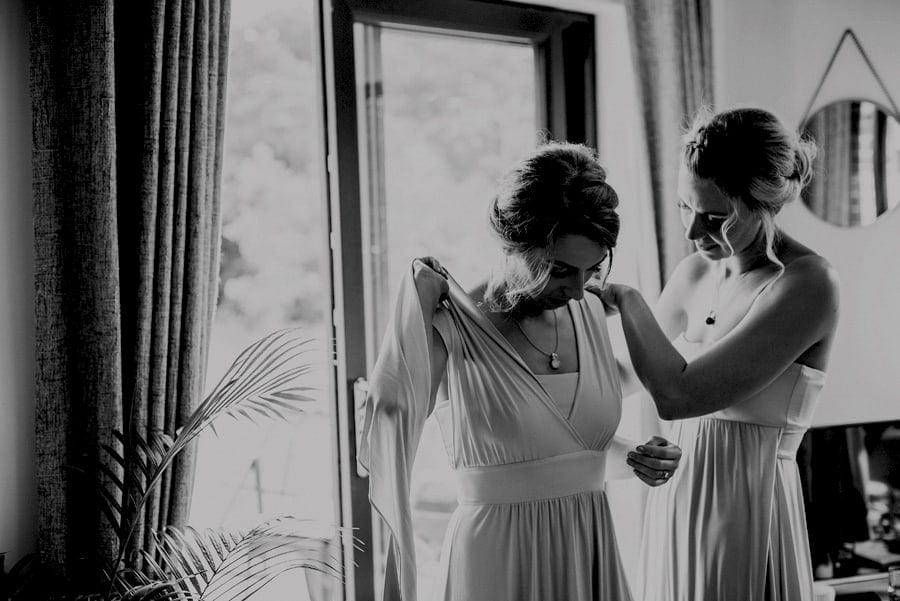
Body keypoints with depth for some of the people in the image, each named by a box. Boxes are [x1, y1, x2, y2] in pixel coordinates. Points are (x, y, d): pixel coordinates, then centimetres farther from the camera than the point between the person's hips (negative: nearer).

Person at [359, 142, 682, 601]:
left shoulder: (590, 311, 3)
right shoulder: (454, 326, -13)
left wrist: (636, 460, -4)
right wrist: (419, 302, -24)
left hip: (591, 551, 5)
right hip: (498, 562, -5)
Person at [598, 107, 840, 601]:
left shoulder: (809, 284, -17)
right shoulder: (694, 273, 4)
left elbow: (677, 395, -24)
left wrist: (626, 298, -11)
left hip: (747, 510, -6)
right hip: (672, 503, 6)